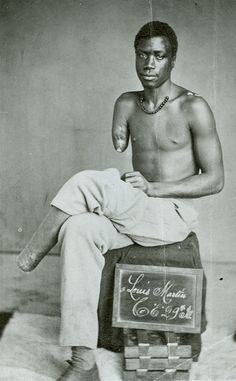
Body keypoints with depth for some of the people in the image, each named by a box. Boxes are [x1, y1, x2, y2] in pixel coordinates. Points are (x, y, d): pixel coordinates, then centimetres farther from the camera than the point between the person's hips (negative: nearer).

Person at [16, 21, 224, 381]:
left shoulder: (193, 108, -7)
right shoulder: (127, 103, 10)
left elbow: (215, 180, -8)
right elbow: (117, 153, 9)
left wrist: (153, 188, -17)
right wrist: (118, 144, -14)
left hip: (173, 216, -5)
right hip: (134, 214, 5)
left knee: (88, 182, -28)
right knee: (80, 229, -28)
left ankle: (33, 253, -3)